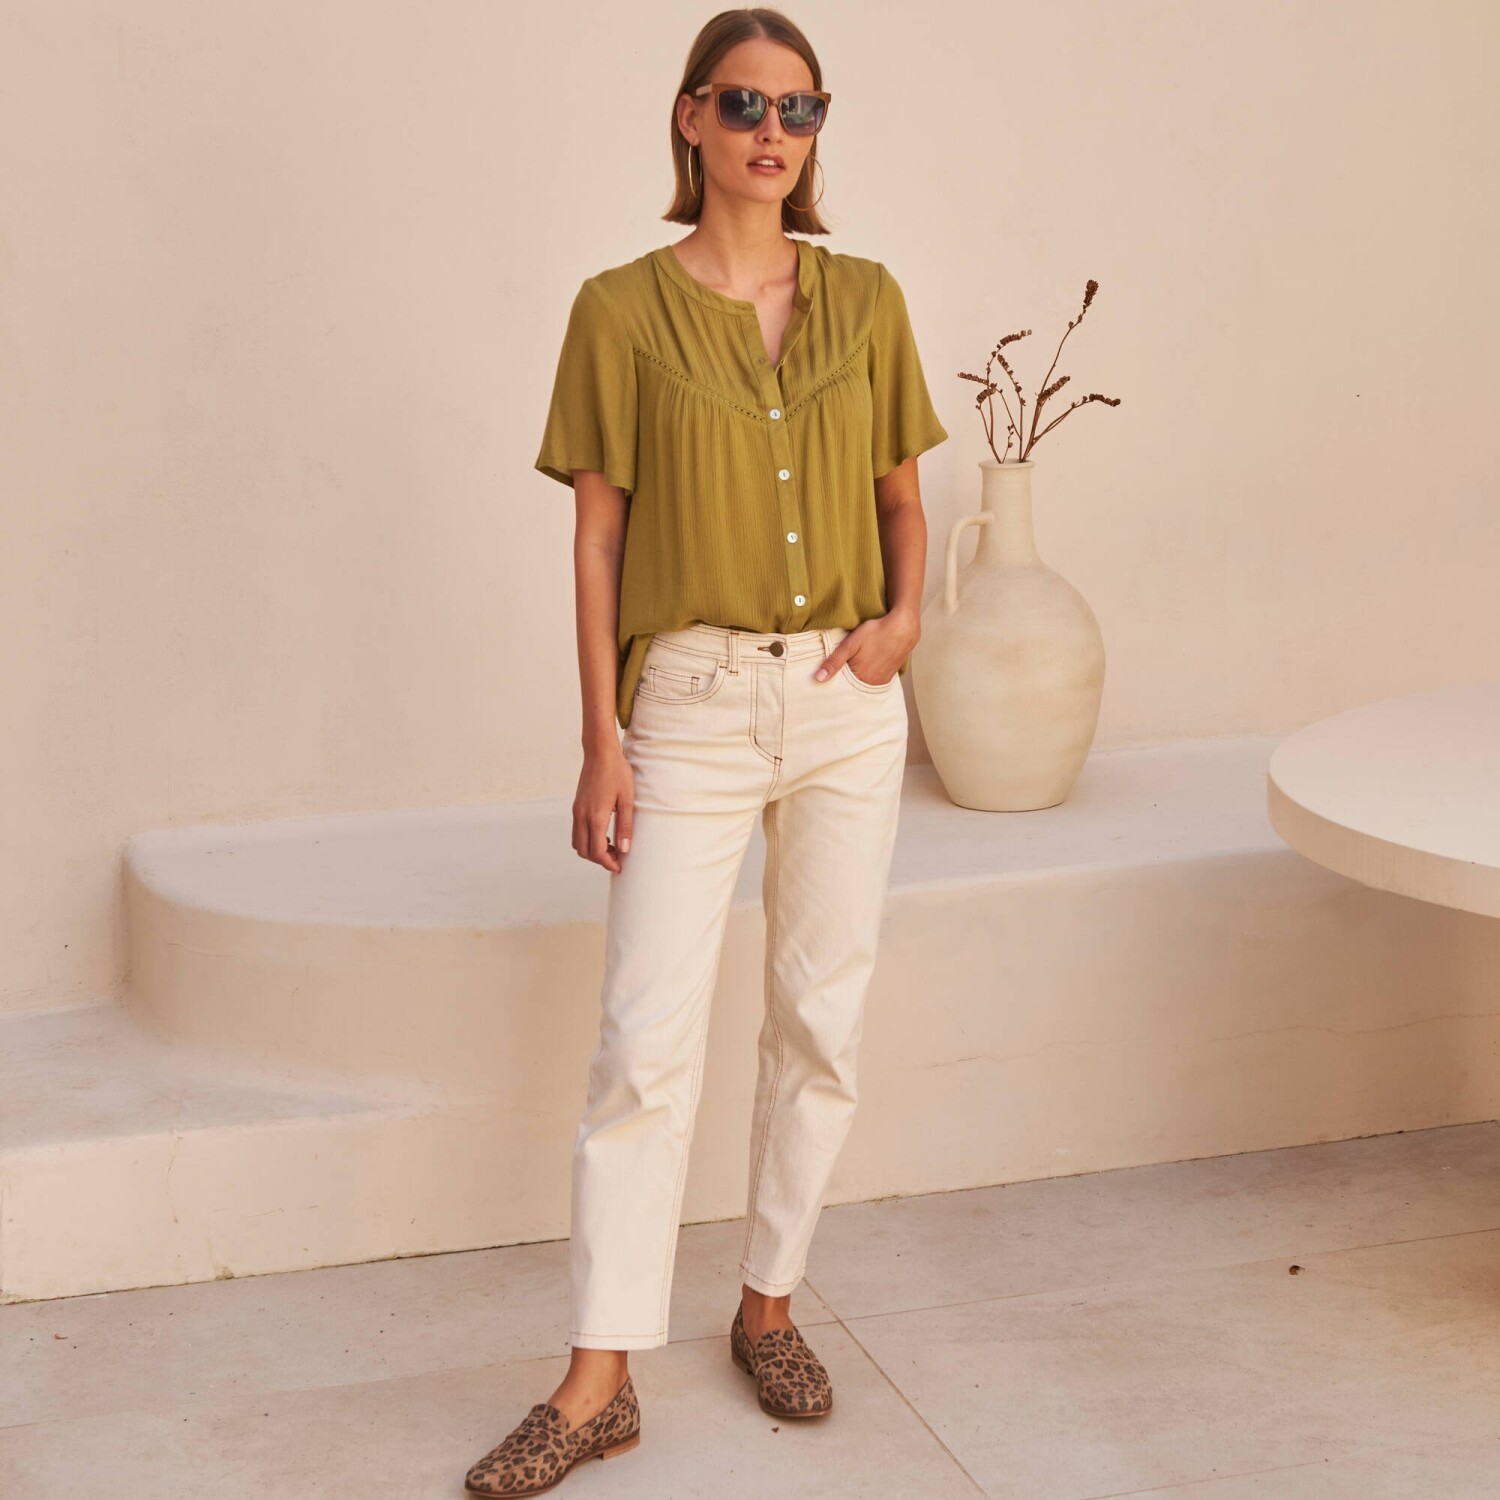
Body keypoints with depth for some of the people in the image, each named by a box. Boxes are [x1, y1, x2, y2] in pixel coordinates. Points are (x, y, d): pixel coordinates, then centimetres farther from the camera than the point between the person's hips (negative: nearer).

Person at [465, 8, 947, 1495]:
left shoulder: (865, 299, 5)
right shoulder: (623, 309, -3)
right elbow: (599, 535, -2)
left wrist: (905, 612, -6)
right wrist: (602, 738, -7)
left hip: (846, 703, 3)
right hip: (693, 701, -3)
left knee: (820, 1021, 9)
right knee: (646, 1040, -6)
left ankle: (768, 1303, 27)